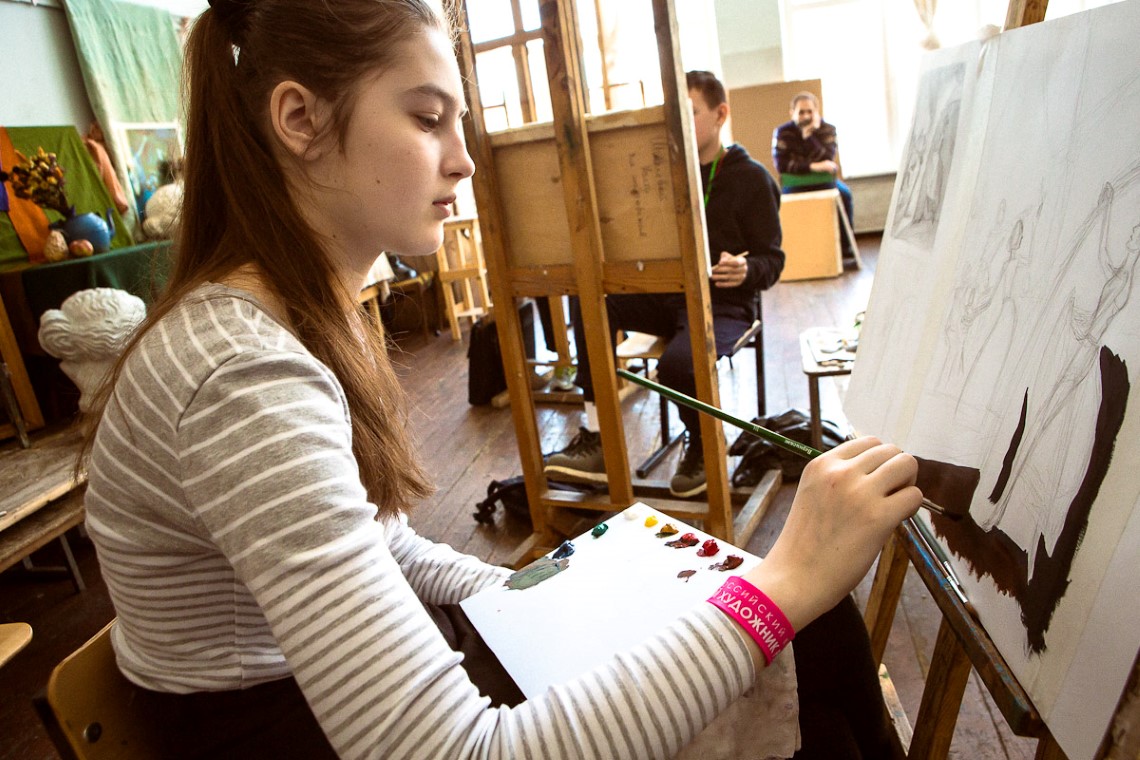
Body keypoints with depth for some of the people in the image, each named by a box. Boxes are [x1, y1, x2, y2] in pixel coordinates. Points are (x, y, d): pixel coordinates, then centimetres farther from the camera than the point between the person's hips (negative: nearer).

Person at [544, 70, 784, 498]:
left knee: (678, 364, -37)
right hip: (665, 296, 5)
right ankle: (597, 440, -20)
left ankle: (701, 447, -1)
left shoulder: (751, 179, 0)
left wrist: (745, 270, -27)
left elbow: (772, 260, -3)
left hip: (723, 303, -5)